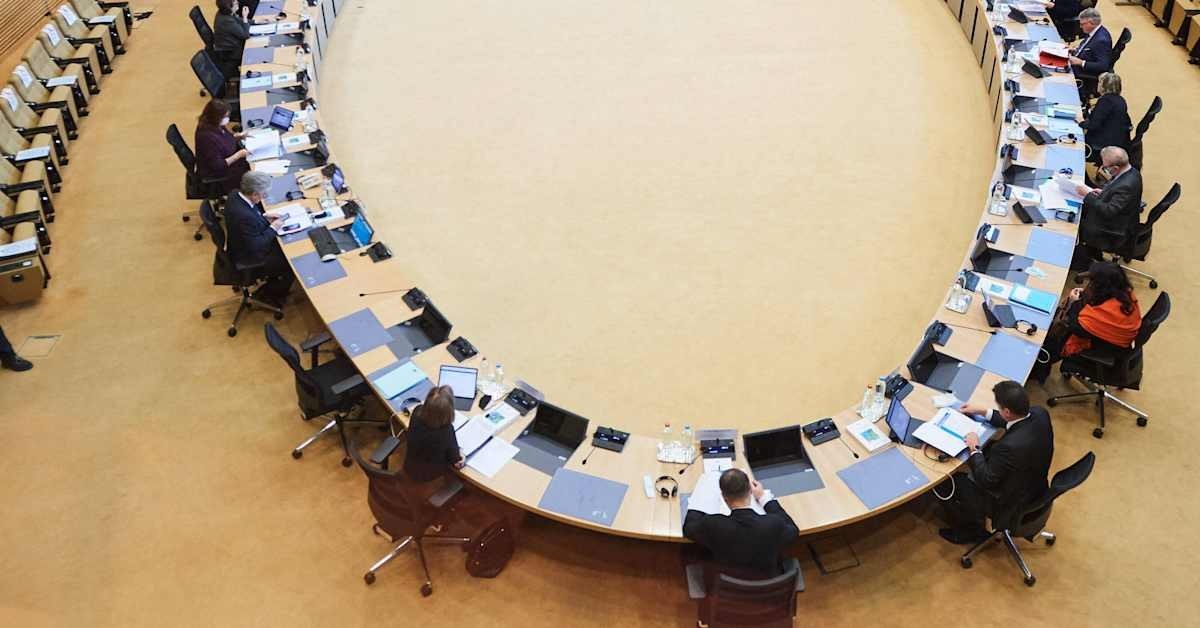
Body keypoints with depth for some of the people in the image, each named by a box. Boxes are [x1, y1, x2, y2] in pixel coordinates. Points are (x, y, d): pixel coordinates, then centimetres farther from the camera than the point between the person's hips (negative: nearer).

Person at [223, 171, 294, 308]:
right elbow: (255, 247, -29)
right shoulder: (245, 217, -39)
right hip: (248, 257, -9)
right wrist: (272, 228, -20)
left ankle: (272, 278, 34)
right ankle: (267, 294, 21)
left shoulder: (235, 195, -12)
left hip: (242, 244, 9)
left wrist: (264, 216, -3)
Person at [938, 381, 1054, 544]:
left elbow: (986, 481, -25)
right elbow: (1014, 421, 6)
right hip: (1034, 487, 8)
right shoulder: (1040, 413, -18)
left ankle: (970, 531, 34)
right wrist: (982, 412, 8)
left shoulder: (1011, 446, -41)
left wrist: (974, 449, -13)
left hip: (1012, 505, -8)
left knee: (953, 482, 7)